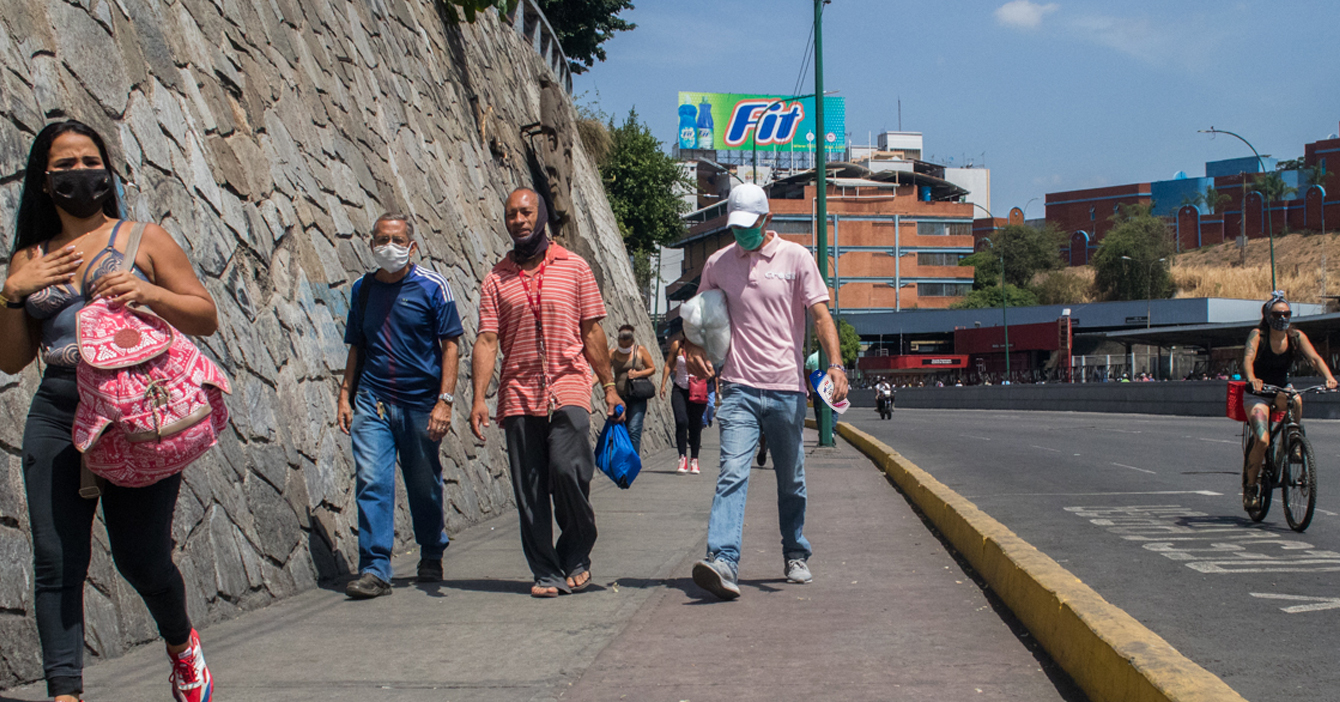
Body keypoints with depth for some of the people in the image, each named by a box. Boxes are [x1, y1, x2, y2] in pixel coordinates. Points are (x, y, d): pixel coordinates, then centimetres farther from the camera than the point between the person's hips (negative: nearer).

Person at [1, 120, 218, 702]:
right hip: (57, 414, 3)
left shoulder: (145, 240, 9)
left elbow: (206, 318, 5)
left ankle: (181, 642, 27)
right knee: (56, 559, -8)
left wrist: (147, 292, -11)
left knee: (141, 556, -4)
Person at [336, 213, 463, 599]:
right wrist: (344, 395, 8)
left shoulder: (432, 287, -3)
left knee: (424, 486, 9)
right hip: (372, 401, 2)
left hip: (421, 403, -2)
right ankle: (374, 570, -8)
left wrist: (445, 400, -13)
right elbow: (356, 347, 17)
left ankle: (432, 556, 31)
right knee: (372, 482, -10)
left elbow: (450, 346, -4)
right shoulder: (363, 289, 9)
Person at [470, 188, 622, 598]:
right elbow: (486, 341, 4)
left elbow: (592, 332, 10)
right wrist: (479, 398, -6)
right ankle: (546, 573, 12)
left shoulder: (574, 267, 7)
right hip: (518, 397, 2)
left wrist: (609, 386, 7)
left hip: (568, 391, -2)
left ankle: (576, 555, 6)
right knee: (529, 490, 2)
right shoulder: (497, 279, 9)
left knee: (567, 471, -17)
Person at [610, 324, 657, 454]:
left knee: (634, 430, -13)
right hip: (619, 397, 3)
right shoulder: (612, 353, 6)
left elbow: (652, 369, 6)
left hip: (637, 398, -3)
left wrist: (638, 374, -13)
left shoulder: (640, 350, 2)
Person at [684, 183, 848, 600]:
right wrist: (692, 348, -1)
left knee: (791, 482, 12)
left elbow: (820, 315, -4)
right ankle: (723, 562, -25)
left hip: (786, 386, 0)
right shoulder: (717, 264, 8)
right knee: (732, 474, -15)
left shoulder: (796, 258, 2)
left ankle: (796, 556, 29)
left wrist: (835, 364, -17)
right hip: (738, 387, 0)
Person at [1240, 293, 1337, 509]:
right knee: (1262, 441, -21)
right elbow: (1248, 359, -32)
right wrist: (1251, 379, -53)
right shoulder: (1258, 335, -16)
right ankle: (1250, 484, 2)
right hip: (1257, 394, -3)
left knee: (1296, 401, -35)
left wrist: (1329, 377, -39)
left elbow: (1314, 358, -19)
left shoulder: (1296, 336, -6)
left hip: (1282, 390, 3)